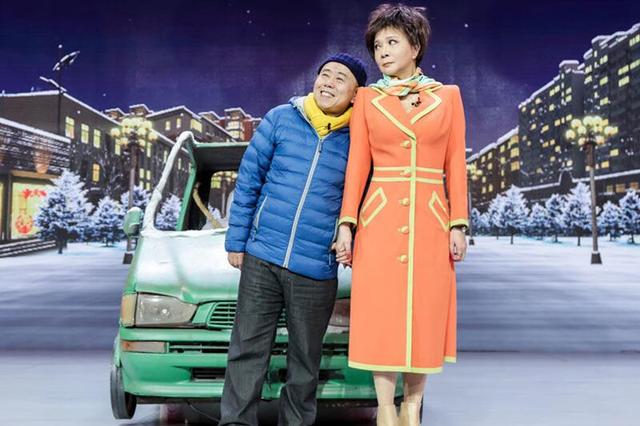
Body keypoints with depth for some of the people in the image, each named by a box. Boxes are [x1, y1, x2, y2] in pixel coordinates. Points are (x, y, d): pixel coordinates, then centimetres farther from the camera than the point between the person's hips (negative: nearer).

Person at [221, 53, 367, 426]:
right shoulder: (280, 119, 2)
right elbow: (248, 181, 6)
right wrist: (236, 240, 4)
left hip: (317, 272, 0)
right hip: (262, 260, 1)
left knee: (305, 361, 11)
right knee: (247, 350, 6)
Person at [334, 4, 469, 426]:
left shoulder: (448, 96, 7)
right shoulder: (367, 98, 7)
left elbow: (456, 164, 5)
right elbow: (357, 165, 4)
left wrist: (458, 224, -1)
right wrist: (347, 223, -3)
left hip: (430, 219, 1)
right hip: (380, 218, 0)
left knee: (425, 313, 5)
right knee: (381, 313, 2)